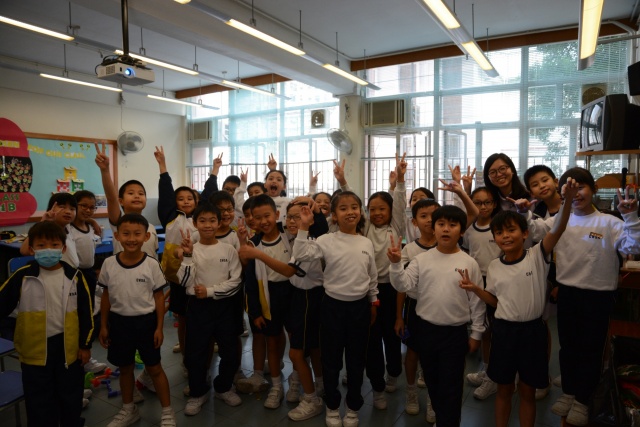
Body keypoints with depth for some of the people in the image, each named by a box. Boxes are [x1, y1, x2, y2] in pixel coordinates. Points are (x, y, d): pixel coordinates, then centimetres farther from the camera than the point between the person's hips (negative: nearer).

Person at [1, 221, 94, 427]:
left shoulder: (75, 276, -7)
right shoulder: (22, 277, -10)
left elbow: (86, 312, -1)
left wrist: (85, 344, 1)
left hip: (68, 346, 1)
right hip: (34, 348, 0)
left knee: (70, 396, 17)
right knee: (39, 402, 13)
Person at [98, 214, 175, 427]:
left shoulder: (151, 264, -13)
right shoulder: (109, 264, -7)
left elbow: (159, 297, -6)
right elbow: (106, 296, 4)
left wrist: (159, 327, -7)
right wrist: (104, 326, 6)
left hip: (146, 321, -3)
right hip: (119, 322, 3)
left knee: (154, 367, 9)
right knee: (125, 368, 19)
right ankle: (128, 410, 40)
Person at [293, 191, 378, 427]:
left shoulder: (367, 243, 1)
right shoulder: (326, 240, -9)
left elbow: (372, 276, 9)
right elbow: (300, 254, -21)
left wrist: (374, 301, 13)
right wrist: (304, 227, -24)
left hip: (360, 306, 3)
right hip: (333, 305, -2)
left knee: (356, 359, 14)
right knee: (331, 358, 11)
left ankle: (353, 407, 33)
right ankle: (332, 407, 31)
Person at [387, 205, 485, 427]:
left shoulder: (469, 263, -6)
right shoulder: (422, 259, -4)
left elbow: (477, 300, 0)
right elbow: (403, 285, -11)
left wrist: (476, 333, 3)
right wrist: (396, 263, -27)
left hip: (455, 332, -2)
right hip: (425, 329, 3)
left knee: (450, 384, 7)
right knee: (431, 380, 19)